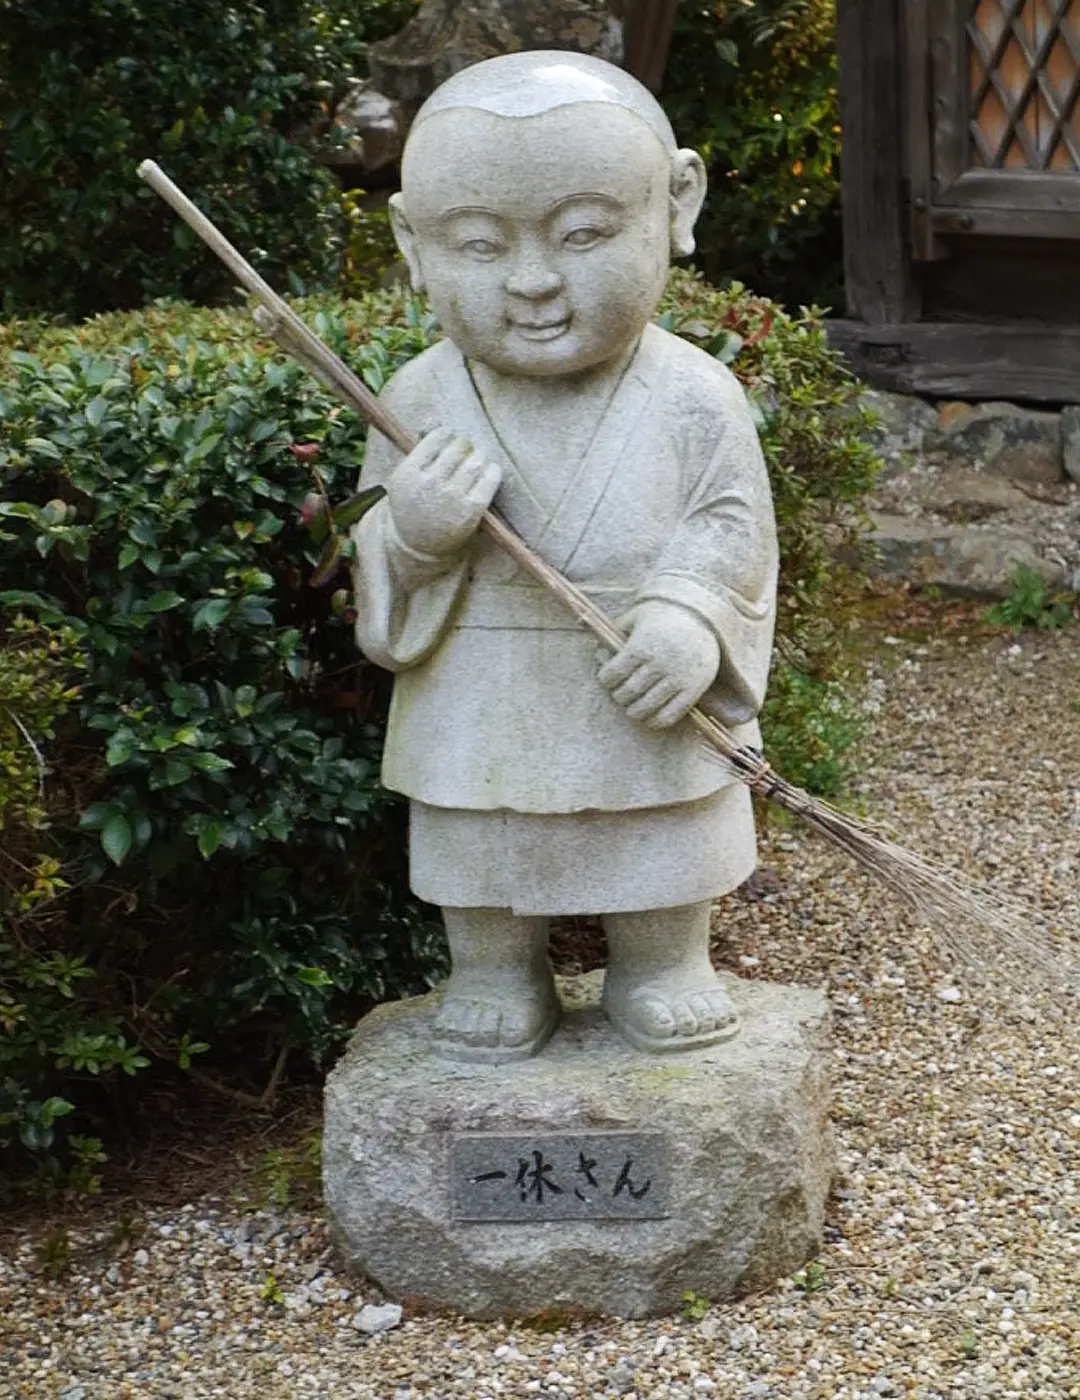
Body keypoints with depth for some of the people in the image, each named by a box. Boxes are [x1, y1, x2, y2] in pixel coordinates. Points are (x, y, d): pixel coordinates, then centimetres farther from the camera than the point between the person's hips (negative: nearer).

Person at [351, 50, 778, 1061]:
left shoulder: (694, 397, -13)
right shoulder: (421, 401, -9)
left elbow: (732, 523, -9)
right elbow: (376, 562, -4)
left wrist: (691, 617, -27)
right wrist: (411, 539, -26)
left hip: (649, 722, -1)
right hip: (480, 728, 1)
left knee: (662, 873, 18)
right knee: (481, 874, 17)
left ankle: (662, 970, 41)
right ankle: (495, 975, 39)